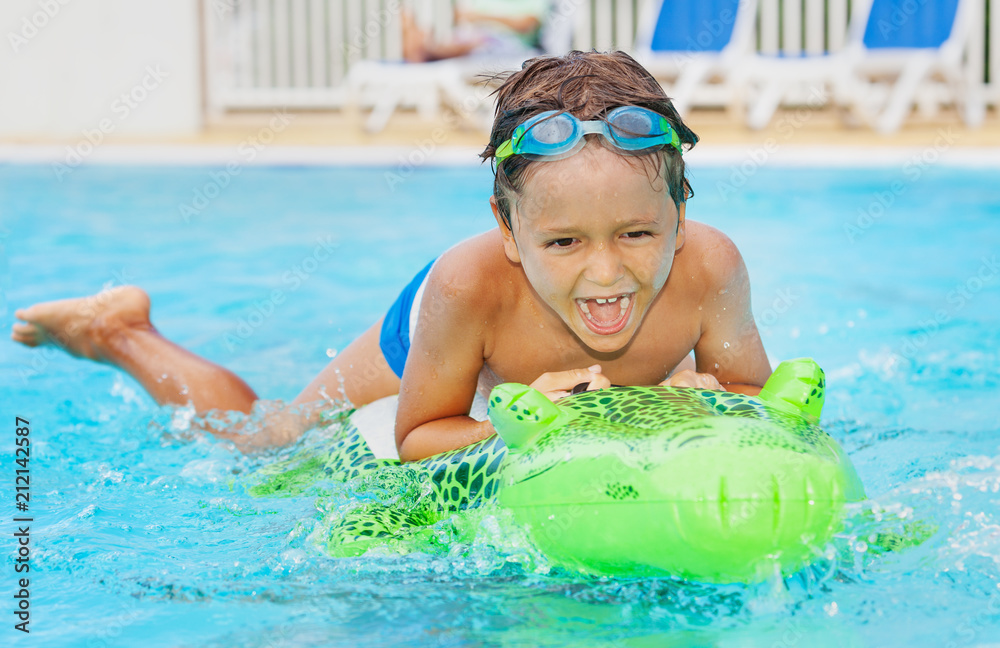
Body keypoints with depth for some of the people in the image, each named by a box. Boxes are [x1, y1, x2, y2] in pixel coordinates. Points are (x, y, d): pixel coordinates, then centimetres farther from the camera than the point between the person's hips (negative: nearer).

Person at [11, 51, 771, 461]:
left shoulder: (707, 266, -41)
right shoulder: (469, 283, -47)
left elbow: (762, 397, -20)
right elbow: (415, 440, -29)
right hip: (437, 345, -2)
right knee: (261, 445, 20)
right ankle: (122, 332, 43)